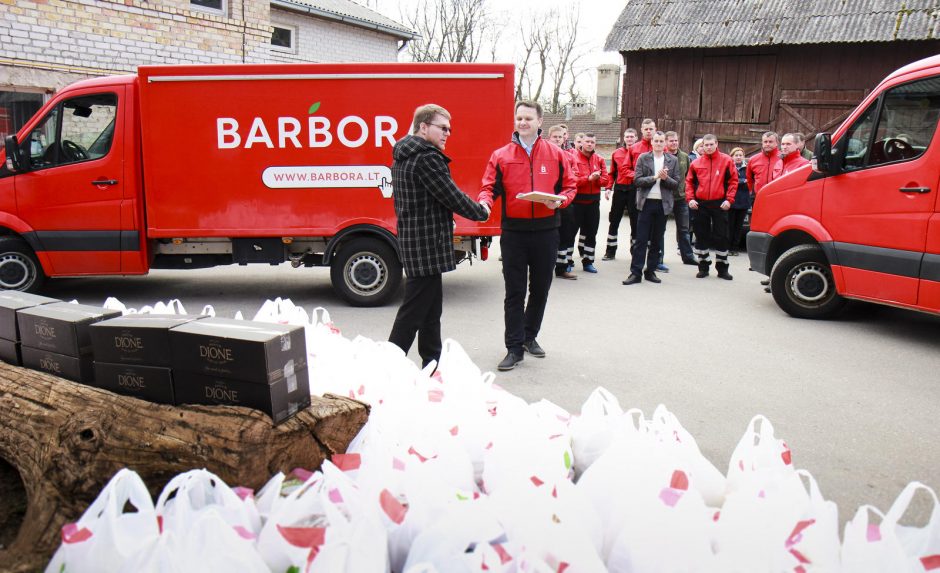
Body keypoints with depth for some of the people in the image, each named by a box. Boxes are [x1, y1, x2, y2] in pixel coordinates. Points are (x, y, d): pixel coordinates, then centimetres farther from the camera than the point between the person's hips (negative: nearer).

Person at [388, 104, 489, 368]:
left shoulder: (401, 157, 15)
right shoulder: (427, 158, -17)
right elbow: (452, 196, -16)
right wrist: (481, 212, 1)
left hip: (411, 239, 11)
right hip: (428, 245, -10)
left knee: (431, 309, 18)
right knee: (413, 311, -4)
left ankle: (433, 364, 28)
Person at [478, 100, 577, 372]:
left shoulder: (556, 154, 4)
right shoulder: (501, 155, 1)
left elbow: (569, 186, 8)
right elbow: (490, 187, -2)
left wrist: (560, 200, -12)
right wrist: (485, 200, -23)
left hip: (546, 230, 2)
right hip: (513, 231, -1)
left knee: (540, 288, 14)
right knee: (515, 292, 2)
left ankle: (529, 336, 33)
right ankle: (515, 347, 9)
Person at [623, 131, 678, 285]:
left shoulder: (673, 160, 7)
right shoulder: (643, 158, 3)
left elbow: (676, 184, 4)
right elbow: (637, 180, -5)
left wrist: (666, 178, -14)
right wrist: (655, 177, -15)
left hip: (663, 204, 2)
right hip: (646, 203, -2)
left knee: (657, 241, 8)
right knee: (641, 240, -2)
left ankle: (651, 271, 17)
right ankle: (636, 273, 1)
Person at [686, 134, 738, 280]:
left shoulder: (726, 160, 1)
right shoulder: (696, 163, 6)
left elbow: (733, 180, 0)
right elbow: (689, 182, 11)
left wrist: (729, 199, -8)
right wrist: (690, 198, -1)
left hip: (719, 204, -2)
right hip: (700, 204, 2)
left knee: (721, 236, 2)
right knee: (701, 236, 7)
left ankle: (722, 268, 12)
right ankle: (703, 266, 17)